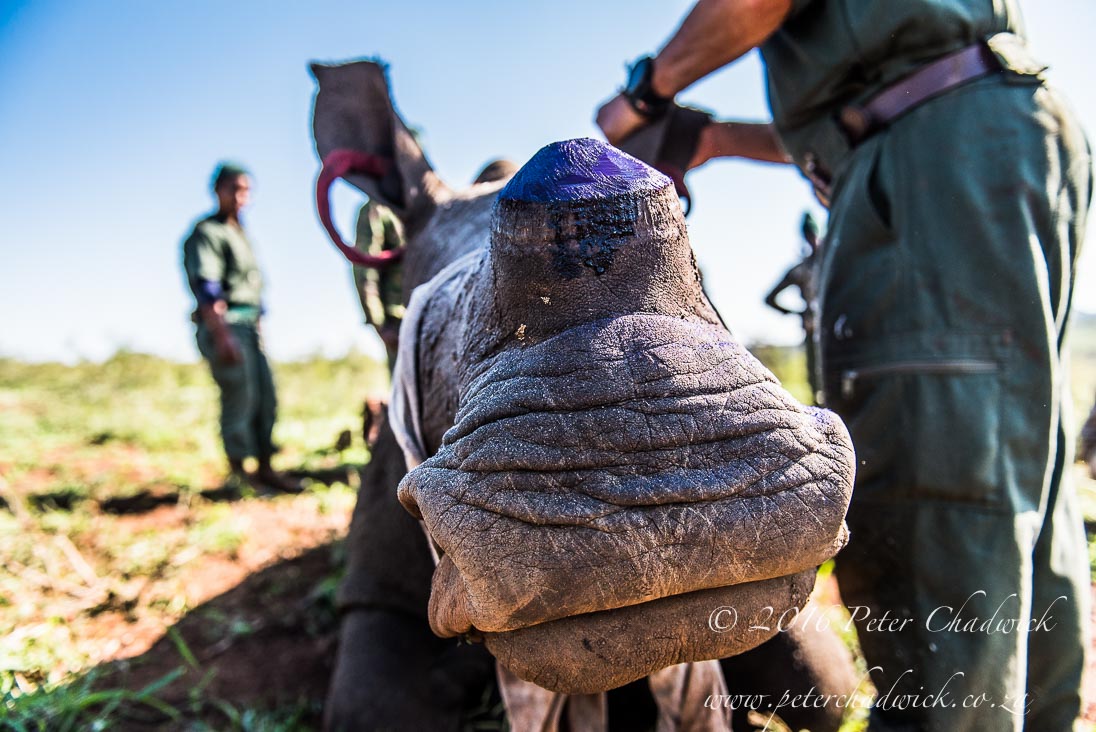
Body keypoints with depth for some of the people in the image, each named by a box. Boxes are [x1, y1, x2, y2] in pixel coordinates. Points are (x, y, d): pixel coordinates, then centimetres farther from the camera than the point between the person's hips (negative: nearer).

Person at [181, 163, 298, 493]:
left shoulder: (239, 233, 22)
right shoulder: (207, 233, -6)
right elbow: (206, 288, -16)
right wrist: (223, 336, -24)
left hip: (250, 327, 9)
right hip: (226, 326, -9)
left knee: (266, 400, 9)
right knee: (240, 400, -7)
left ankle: (265, 470, 17)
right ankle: (238, 473, 2)